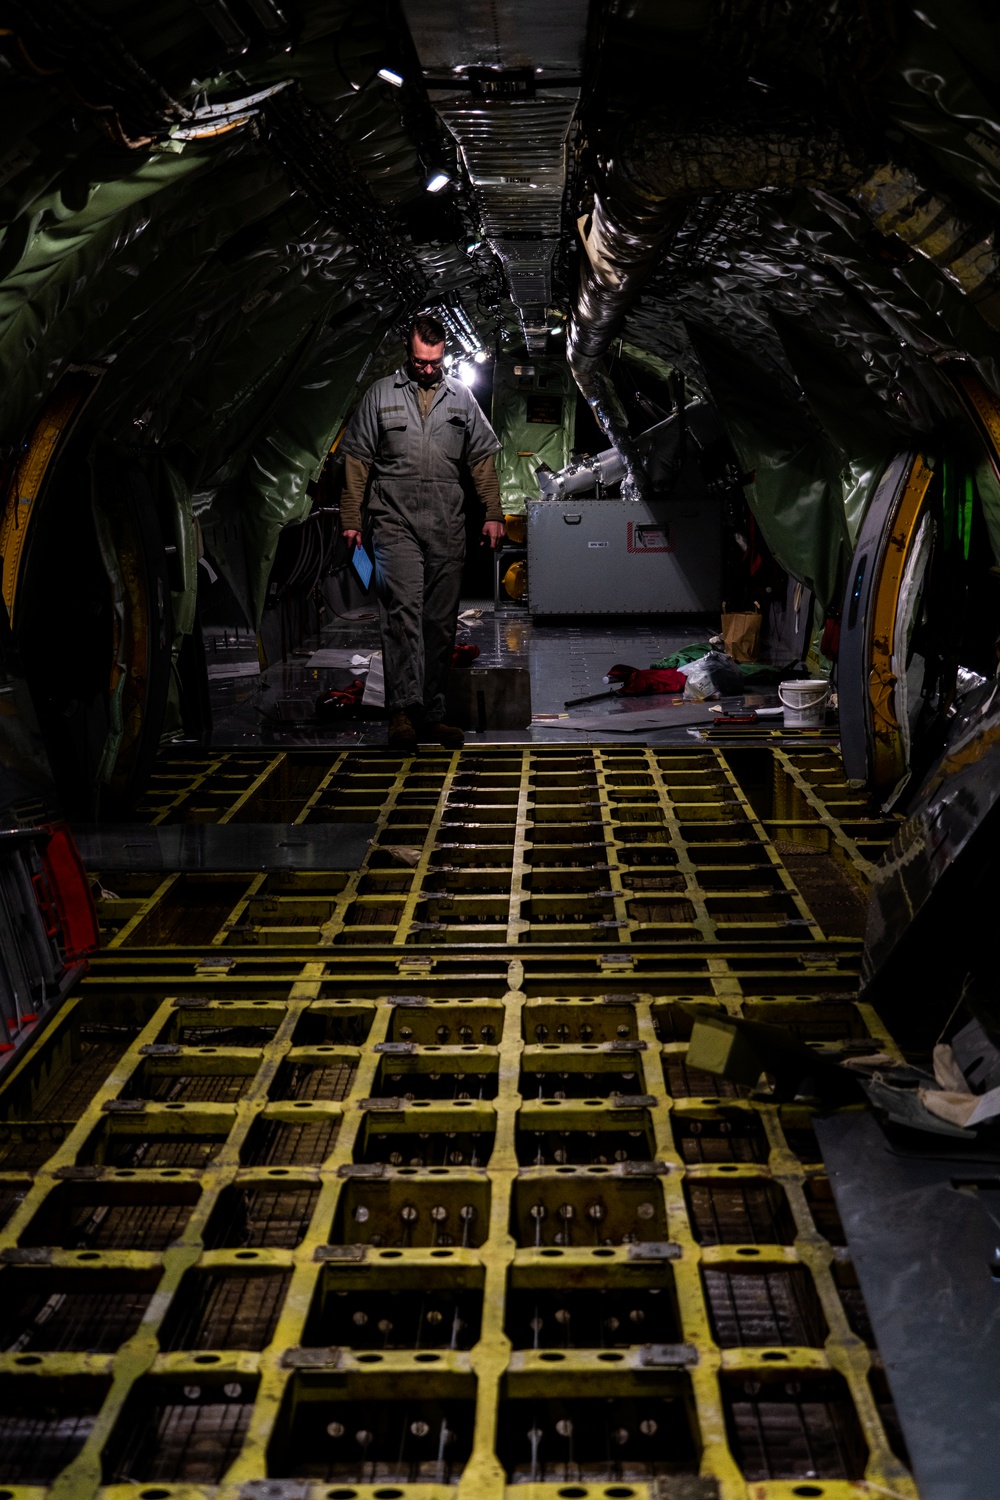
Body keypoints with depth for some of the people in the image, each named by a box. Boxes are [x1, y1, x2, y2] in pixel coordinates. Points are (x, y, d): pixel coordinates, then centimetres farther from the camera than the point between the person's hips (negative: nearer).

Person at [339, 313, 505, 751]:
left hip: (446, 526, 3)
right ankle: (403, 711, -22)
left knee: (441, 621, 5)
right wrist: (351, 518, 3)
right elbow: (357, 460, 7)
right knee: (403, 611, -17)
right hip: (396, 523, -3)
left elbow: (482, 459, 15)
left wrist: (494, 513, 6)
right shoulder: (380, 394, 7)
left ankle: (432, 713, 11)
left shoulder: (461, 397, 13)